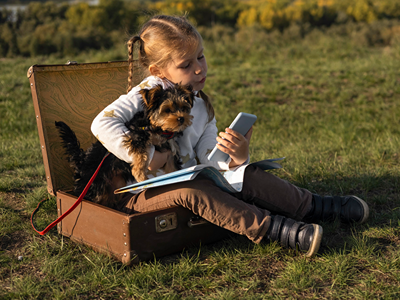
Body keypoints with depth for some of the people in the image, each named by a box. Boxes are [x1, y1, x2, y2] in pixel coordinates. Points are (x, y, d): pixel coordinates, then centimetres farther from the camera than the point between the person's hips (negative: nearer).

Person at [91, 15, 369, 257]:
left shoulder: (201, 107, 6)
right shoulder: (149, 92, -17)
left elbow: (209, 158, -5)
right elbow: (103, 124, -29)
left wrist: (236, 157, -28)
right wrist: (147, 155, -28)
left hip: (185, 182, 7)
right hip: (141, 194, -6)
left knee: (247, 176, -10)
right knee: (192, 189, -37)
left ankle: (316, 206, 1)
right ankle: (271, 228, -35)